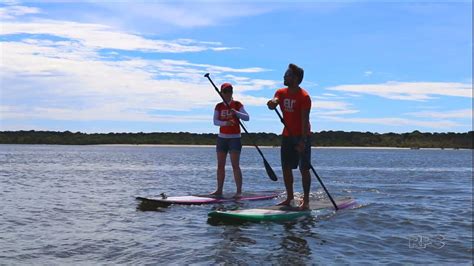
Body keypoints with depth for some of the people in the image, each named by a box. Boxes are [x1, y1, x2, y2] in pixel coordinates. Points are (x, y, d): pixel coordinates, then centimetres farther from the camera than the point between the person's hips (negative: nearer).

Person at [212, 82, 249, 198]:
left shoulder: (237, 105, -1)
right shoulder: (219, 106, 7)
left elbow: (247, 117, -10)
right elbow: (215, 121, -5)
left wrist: (236, 112, -26)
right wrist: (225, 123, -24)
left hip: (235, 138, -4)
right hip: (222, 137, 4)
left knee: (235, 165, -11)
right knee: (220, 166, 7)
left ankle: (239, 191, -9)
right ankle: (219, 190, 16)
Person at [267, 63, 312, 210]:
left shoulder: (304, 96, -14)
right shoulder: (281, 92, 6)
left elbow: (305, 120, -18)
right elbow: (273, 102, -13)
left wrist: (303, 141, -24)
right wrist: (272, 104, -39)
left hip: (302, 136, -6)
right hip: (287, 136, 6)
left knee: (304, 168, -5)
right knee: (286, 167, 7)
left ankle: (306, 200, 1)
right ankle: (290, 197, 19)